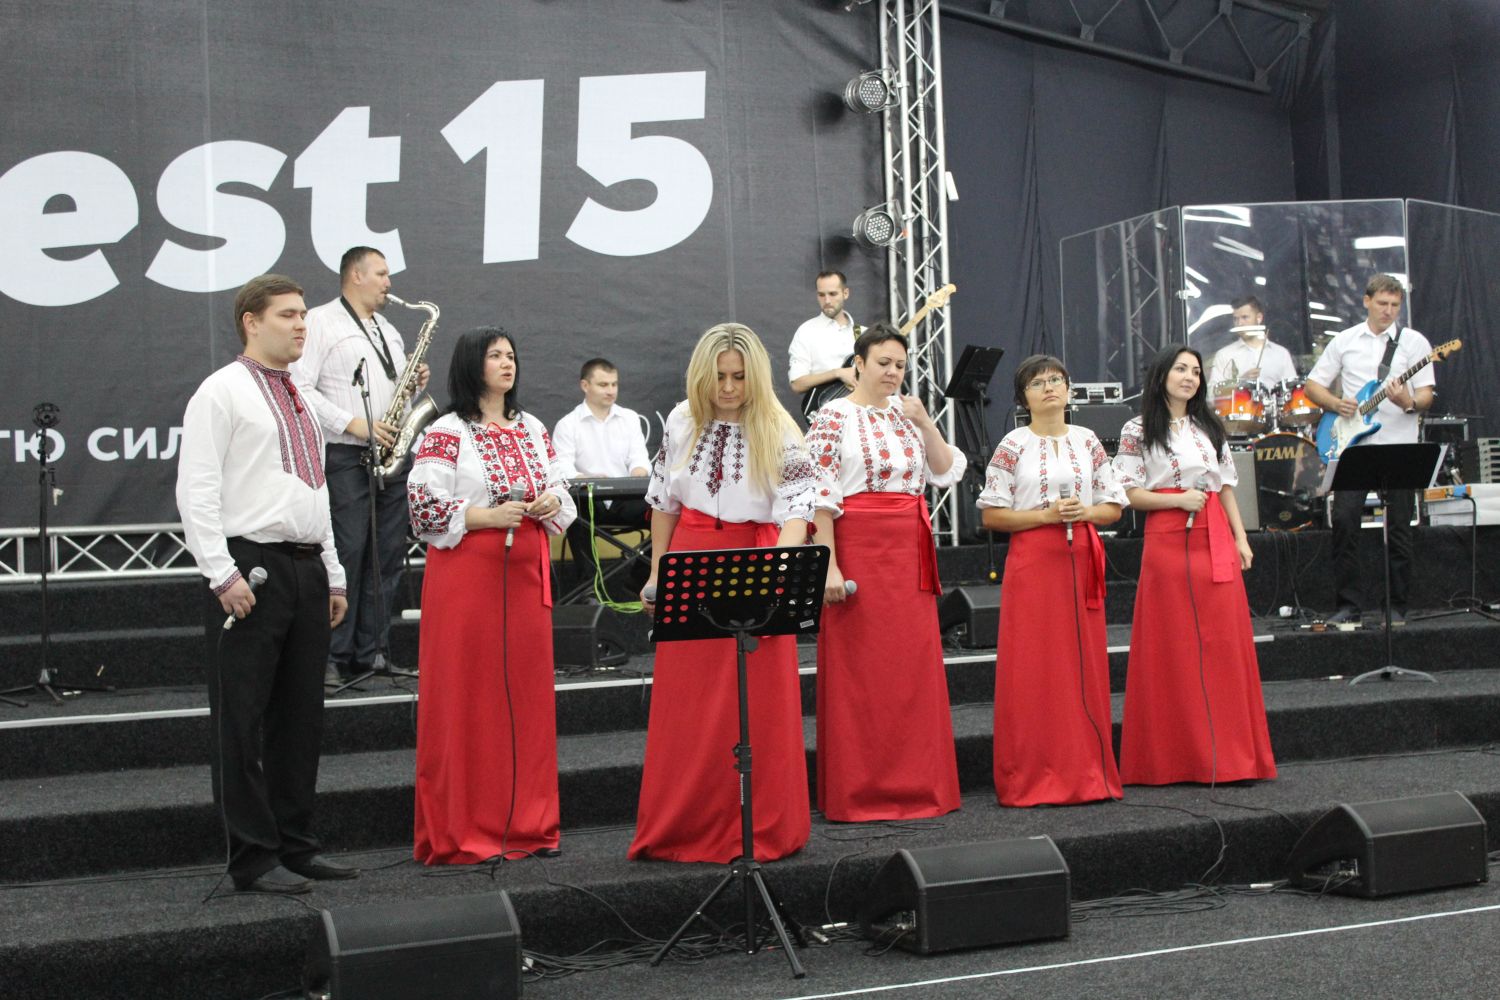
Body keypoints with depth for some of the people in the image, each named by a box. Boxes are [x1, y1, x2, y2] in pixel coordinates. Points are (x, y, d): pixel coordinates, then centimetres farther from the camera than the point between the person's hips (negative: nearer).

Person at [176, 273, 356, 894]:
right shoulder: (222, 392, -4)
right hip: (250, 568, -8)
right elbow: (196, 489, -10)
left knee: (301, 716, 11)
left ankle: (295, 846, 21)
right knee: (243, 721, -2)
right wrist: (222, 574, -17)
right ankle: (253, 860, 4)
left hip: (306, 569, 8)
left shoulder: (299, 400, 20)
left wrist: (333, 576, 18)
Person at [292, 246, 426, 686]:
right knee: (345, 555, -8)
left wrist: (415, 384, 7)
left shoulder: (390, 331, 23)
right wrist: (352, 424, -17)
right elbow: (301, 387, -11)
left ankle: (373, 653, 13)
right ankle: (332, 658, -2)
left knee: (388, 557, 6)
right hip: (345, 457, -7)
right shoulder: (321, 322, -2)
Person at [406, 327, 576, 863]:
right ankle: (463, 832, 6)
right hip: (467, 572, -5)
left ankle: (527, 822, 17)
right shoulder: (447, 433, -4)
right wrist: (490, 516, -17)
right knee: (467, 698, -3)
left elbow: (562, 492, 20)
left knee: (529, 694, 6)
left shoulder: (534, 430, 14)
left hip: (526, 572, 6)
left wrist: (551, 504, -2)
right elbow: (426, 508, -10)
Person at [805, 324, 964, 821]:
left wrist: (925, 422, -3)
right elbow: (820, 496, -10)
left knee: (915, 666, 6)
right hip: (859, 548, -6)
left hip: (910, 553, 6)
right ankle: (859, 792, 7)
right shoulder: (834, 418, -4)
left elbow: (947, 472, 10)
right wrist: (829, 564, -17)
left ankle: (917, 783, 16)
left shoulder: (907, 414, 14)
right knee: (859, 667, -2)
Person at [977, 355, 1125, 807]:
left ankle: (1086, 774, 12)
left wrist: (1084, 513, -7)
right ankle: (1034, 780, 2)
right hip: (1032, 562, -3)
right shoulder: (1013, 446, 1)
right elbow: (991, 514, -3)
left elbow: (1114, 505, 14)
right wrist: (1046, 515, -13)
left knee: (1085, 665, 4)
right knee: (1033, 669, -4)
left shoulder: (1087, 442, 12)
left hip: (1082, 560, 4)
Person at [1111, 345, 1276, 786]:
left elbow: (1226, 488, 17)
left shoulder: (1210, 428, 18)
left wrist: (1241, 539, 8)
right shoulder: (1138, 431, 3)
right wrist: (1177, 500, -14)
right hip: (1167, 543, -4)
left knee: (1225, 643, 0)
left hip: (1216, 542, 4)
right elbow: (1130, 494, -2)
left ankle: (1230, 754, 6)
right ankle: (1177, 758, 3)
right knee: (1174, 647, -4)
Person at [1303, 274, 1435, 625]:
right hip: (1351, 444, 1)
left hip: (1399, 447, -1)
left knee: (1398, 528, 2)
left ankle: (1396, 606, 12)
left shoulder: (1414, 342, 4)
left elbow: (1426, 396, -1)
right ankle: (1349, 604, 4)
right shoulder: (1344, 341, 10)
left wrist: (1409, 403, -24)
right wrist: (1335, 403, -7)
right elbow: (1312, 385, 12)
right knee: (1344, 520, -6)